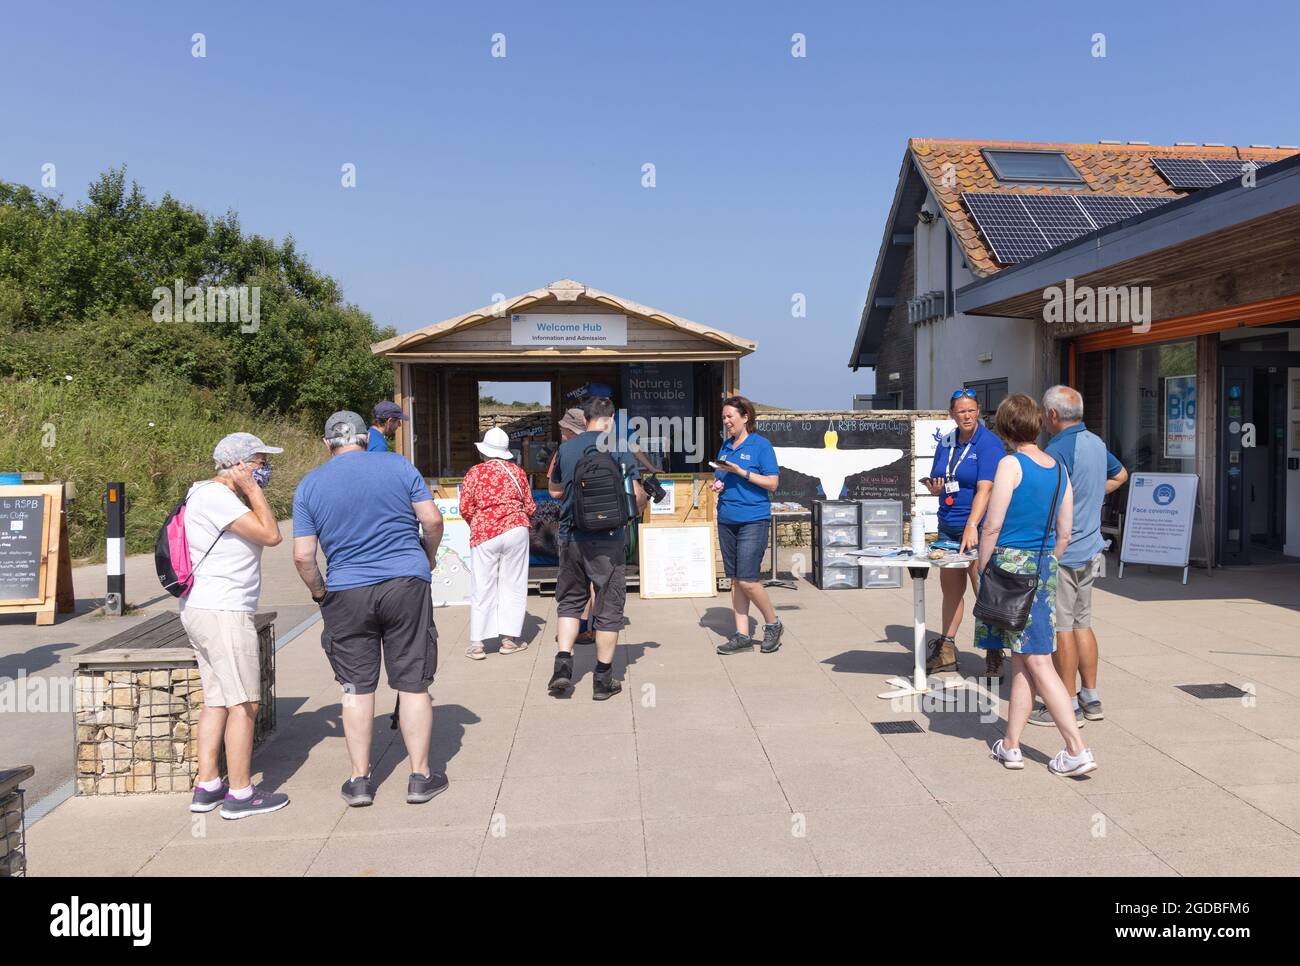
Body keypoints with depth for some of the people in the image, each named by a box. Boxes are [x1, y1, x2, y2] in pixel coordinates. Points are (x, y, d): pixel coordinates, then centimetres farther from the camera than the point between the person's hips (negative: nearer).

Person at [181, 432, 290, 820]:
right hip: (222, 612, -11)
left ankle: (206, 787, 20)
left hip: (202, 610, 11)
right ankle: (240, 794, 1)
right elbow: (270, 535, -19)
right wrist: (254, 491, -13)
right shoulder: (216, 495, -15)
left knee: (217, 700, 14)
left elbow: (260, 534, 18)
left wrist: (251, 493, 12)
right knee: (244, 704, -5)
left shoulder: (216, 495, 17)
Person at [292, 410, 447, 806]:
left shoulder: (309, 485, 3)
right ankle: (420, 777, 13)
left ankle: (360, 780, 18)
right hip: (407, 584, -1)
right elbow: (432, 520, -2)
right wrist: (429, 558, 15)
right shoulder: (398, 465, 1)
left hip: (347, 593, 1)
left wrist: (319, 593, 14)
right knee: (413, 684, 7)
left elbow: (303, 556, -2)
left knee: (357, 688, 12)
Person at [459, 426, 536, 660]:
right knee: (513, 584, 9)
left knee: (482, 588, 4)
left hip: (484, 534, -1)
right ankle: (509, 638, 11)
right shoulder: (517, 472, 5)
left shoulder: (474, 472, 0)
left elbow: (465, 509, -1)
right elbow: (529, 507, 7)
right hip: (515, 530, 1)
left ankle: (477, 643, 4)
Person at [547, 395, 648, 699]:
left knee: (570, 600, 18)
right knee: (609, 607, 7)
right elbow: (637, 497, -6)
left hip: (572, 538, 3)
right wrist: (641, 502, 16)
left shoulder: (565, 449, 3)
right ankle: (603, 680, 13)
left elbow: (554, 491, 17)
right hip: (609, 540, -2)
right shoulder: (620, 450, -6)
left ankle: (563, 664, 5)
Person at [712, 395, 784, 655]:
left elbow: (772, 483, -10)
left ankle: (773, 624, 10)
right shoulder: (725, 446, 14)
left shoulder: (761, 445, -5)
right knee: (735, 579, 8)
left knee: (747, 580, -11)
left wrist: (740, 471, -17)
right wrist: (718, 484, 1)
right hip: (727, 520, 7)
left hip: (753, 520, -7)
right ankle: (742, 635, 14)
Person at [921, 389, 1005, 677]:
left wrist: (972, 526, -34)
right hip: (948, 526, 6)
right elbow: (936, 486, 20)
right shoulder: (946, 443, 10)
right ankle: (946, 651, 24)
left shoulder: (989, 443, -10)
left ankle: (994, 657, 8)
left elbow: (985, 489, -22)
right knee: (950, 589, 13)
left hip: (978, 528, -6)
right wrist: (934, 488, -5)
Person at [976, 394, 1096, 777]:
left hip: (1010, 563, -7)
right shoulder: (1059, 469, 9)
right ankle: (1011, 745, 19)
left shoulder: (1011, 464, -11)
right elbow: (1064, 534, 12)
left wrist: (982, 570, -3)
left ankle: (1077, 750, -2)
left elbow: (993, 526, -13)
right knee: (1022, 660, 12)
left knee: (1037, 662, -2)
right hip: (1045, 567, 7)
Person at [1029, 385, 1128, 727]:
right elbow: (1120, 475, 29)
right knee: (1082, 623, 16)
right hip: (1090, 548, 9)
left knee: (1061, 628, -2)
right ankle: (1091, 698, 23)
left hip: (1061, 551, -9)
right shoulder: (1097, 443, 10)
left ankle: (1068, 706, 5)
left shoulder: (1056, 450, -19)